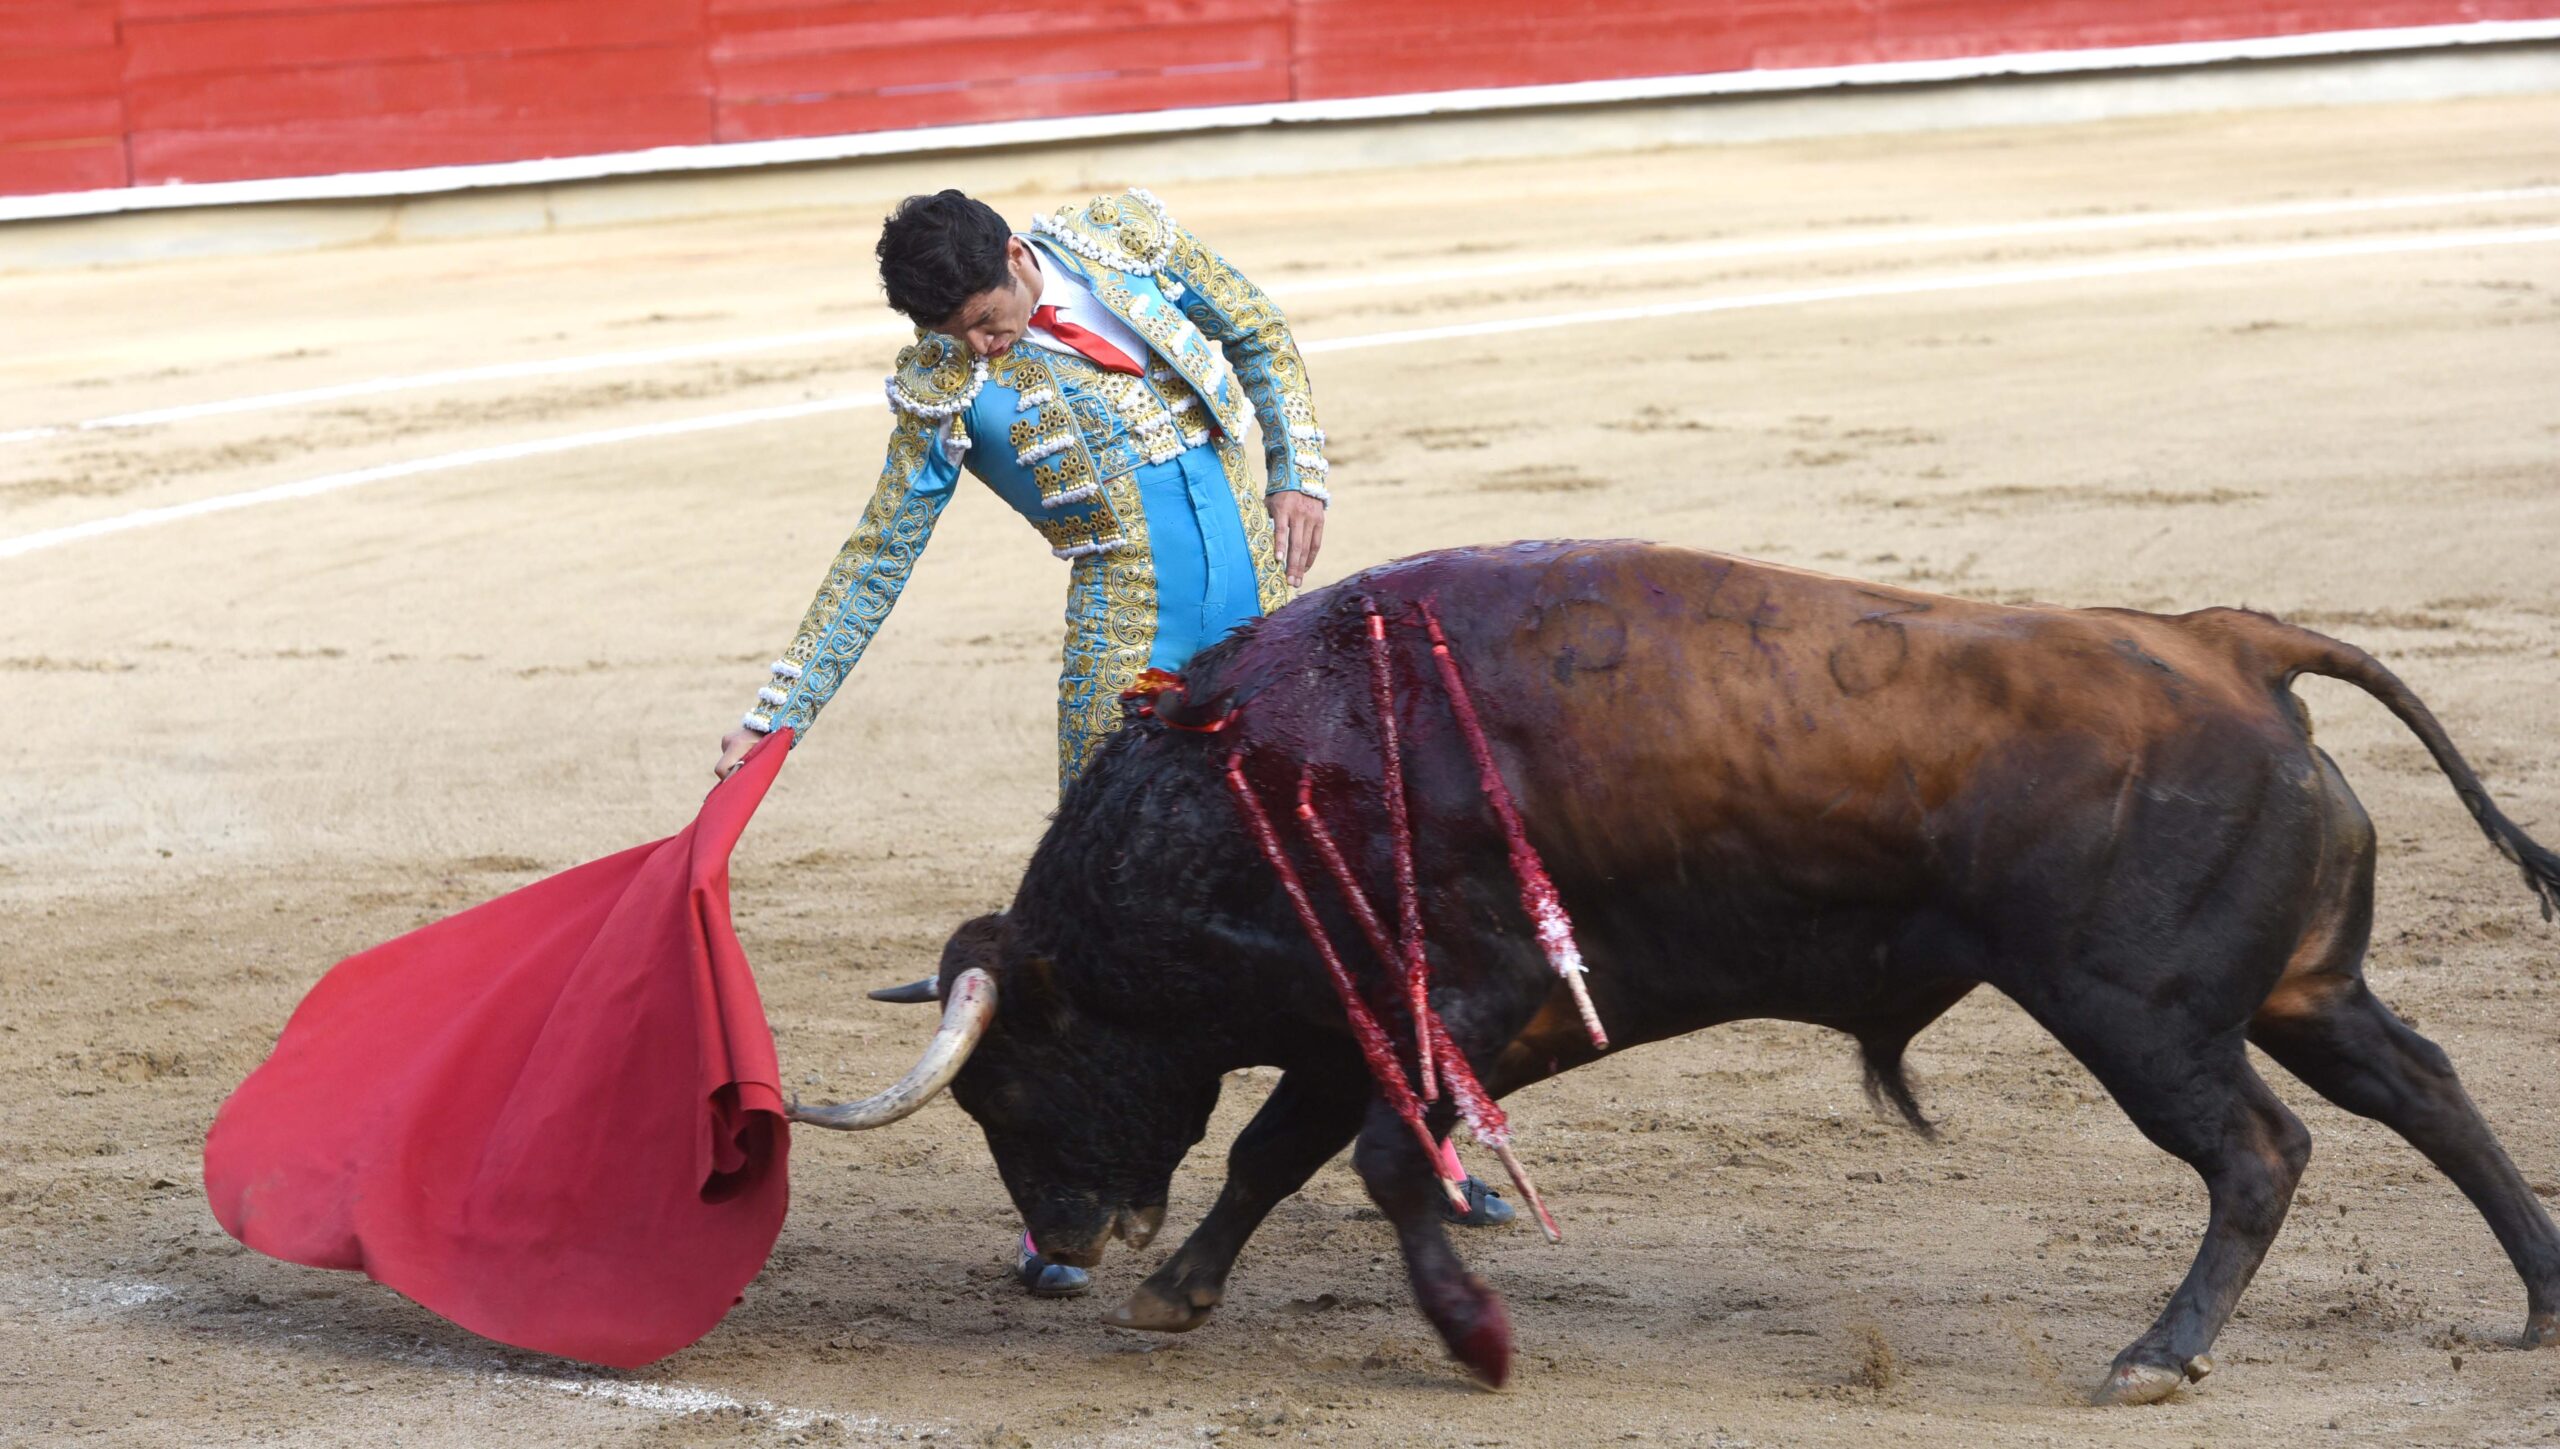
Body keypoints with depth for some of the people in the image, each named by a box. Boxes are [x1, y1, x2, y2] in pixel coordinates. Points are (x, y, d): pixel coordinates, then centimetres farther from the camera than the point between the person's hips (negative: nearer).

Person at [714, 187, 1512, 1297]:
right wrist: (781, 712, -6)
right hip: (1126, 640, -3)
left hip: (1262, 599, 3)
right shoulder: (942, 390, -7)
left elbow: (1262, 340, 11)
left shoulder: (1128, 240, -2)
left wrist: (1299, 477, 0)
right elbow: (875, 561, -3)